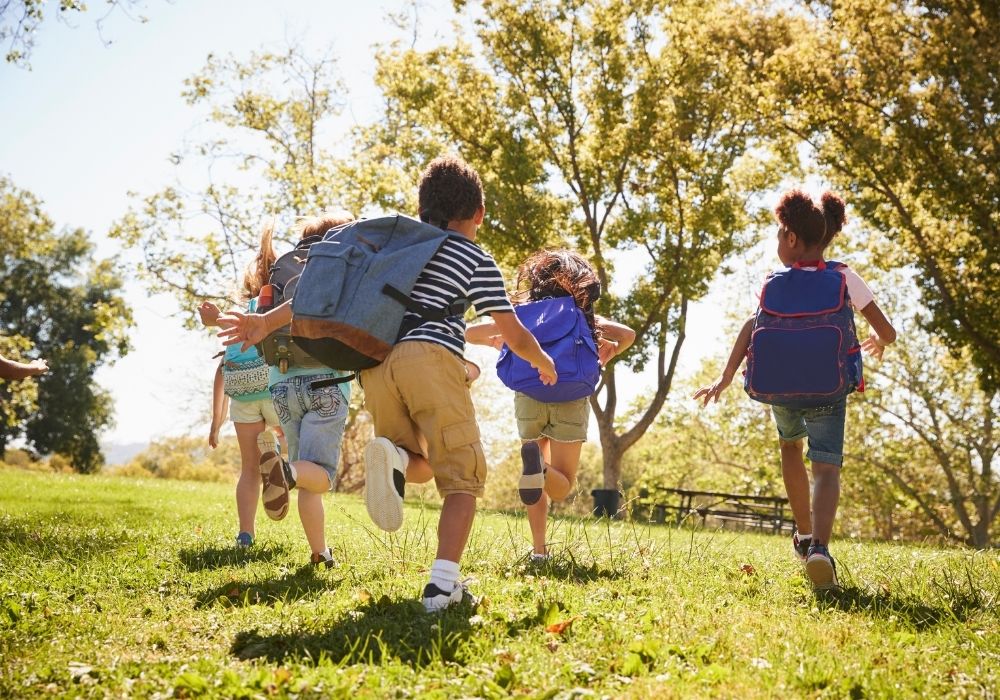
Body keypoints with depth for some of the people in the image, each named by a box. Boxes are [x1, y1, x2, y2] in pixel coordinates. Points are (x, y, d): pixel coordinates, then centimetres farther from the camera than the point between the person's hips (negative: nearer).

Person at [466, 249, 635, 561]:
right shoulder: (585, 317, 10)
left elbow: (470, 333, 13)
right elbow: (627, 334, -4)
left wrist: (496, 342, 26)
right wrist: (608, 354, 10)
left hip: (528, 398, 2)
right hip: (570, 399, -2)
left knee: (541, 482, 19)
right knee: (561, 486, 4)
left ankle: (539, 550, 10)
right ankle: (539, 465, -31)